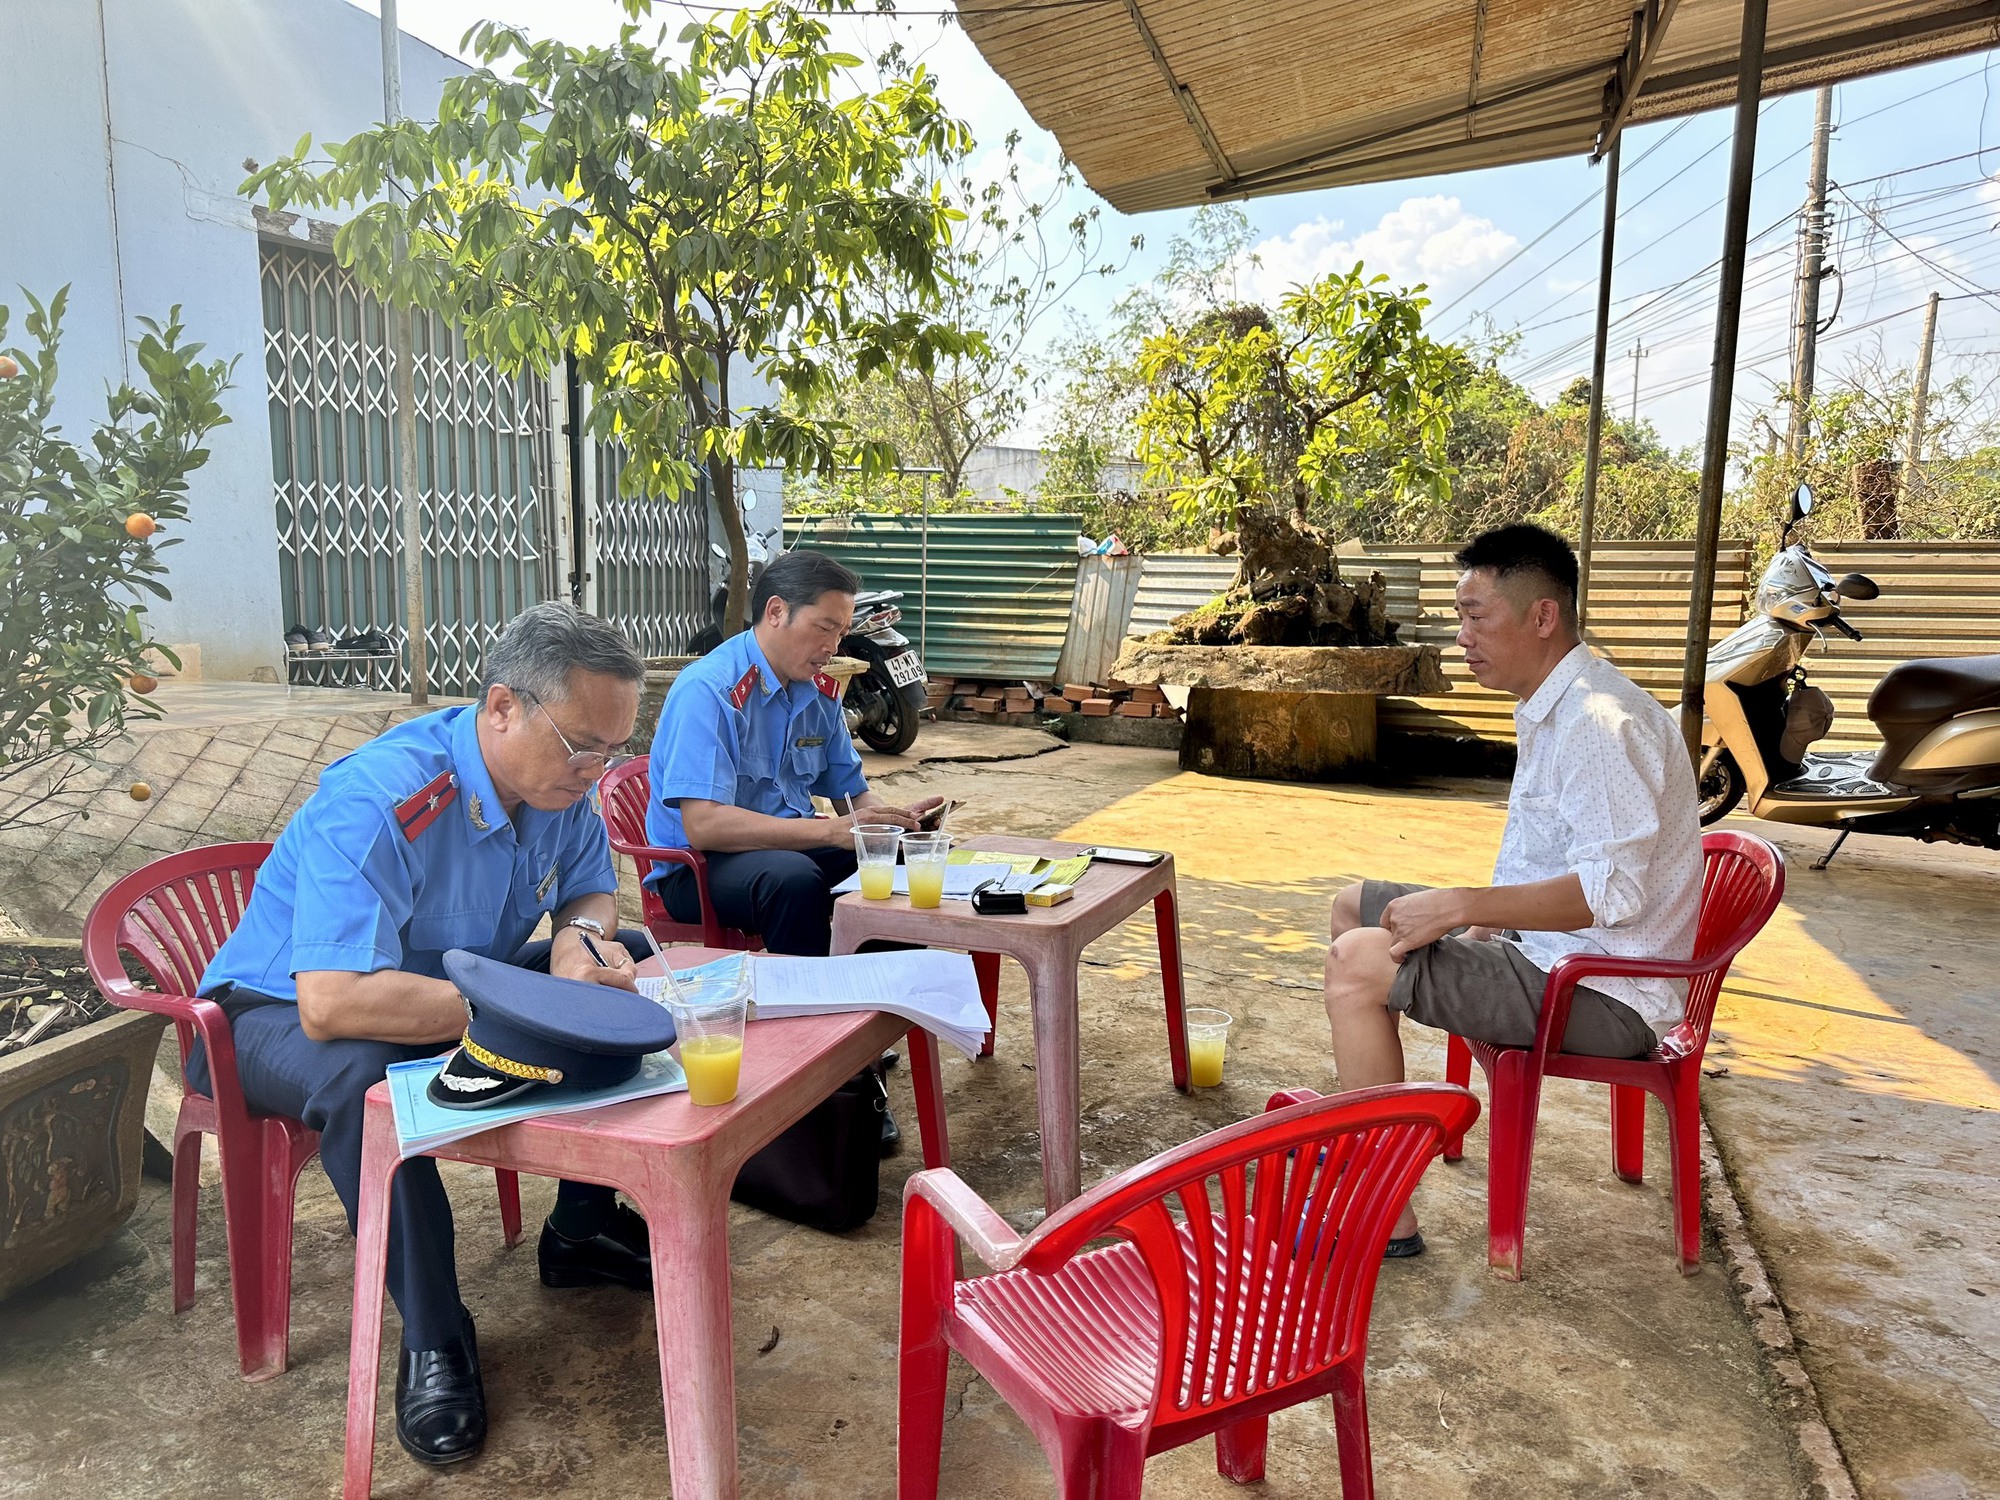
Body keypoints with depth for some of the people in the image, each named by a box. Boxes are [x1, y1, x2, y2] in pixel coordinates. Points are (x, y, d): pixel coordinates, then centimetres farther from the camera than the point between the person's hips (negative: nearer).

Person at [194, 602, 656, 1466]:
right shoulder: (380, 802, -35)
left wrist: (581, 937, -21)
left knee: (637, 970, -7)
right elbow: (331, 1004, -44)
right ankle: (431, 1335, -17)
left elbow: (592, 891, 4)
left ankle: (582, 1229, 8)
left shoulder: (561, 778, -12)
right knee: (364, 1076, -40)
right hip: (278, 1013, -6)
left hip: (454, 982, 7)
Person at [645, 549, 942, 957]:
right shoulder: (708, 690, -19)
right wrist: (831, 831, -30)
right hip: (698, 866, -7)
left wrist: (897, 819, -9)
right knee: (794, 878, -36)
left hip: (791, 843, 7)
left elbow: (852, 793, 14)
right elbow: (702, 824, -27)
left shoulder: (821, 692, 6)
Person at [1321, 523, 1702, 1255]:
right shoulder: (1550, 710, 11)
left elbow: (1612, 889, -31)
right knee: (1356, 906, 14)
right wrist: (1481, 920, 4)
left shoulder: (1600, 722, -23)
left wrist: (1458, 905, -28)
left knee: (1358, 961, -23)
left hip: (1603, 994, -11)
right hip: (1552, 949, 11)